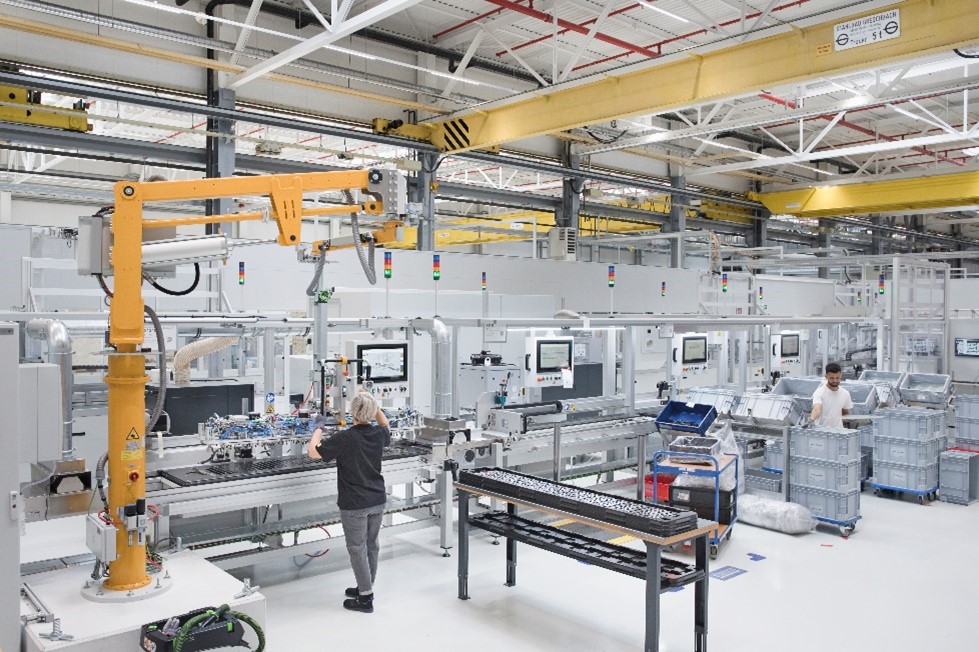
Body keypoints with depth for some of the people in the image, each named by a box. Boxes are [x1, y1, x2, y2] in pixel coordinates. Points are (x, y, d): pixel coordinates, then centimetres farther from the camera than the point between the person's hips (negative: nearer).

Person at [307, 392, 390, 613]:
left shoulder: (345, 438, -20)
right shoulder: (379, 434, -3)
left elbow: (313, 452, -14)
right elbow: (385, 425, 23)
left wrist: (319, 427, -1)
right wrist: (374, 406, 14)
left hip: (354, 504, -6)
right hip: (377, 500, 6)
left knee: (357, 548, 5)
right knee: (371, 545, 17)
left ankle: (365, 599, 10)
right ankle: (366, 588, 32)